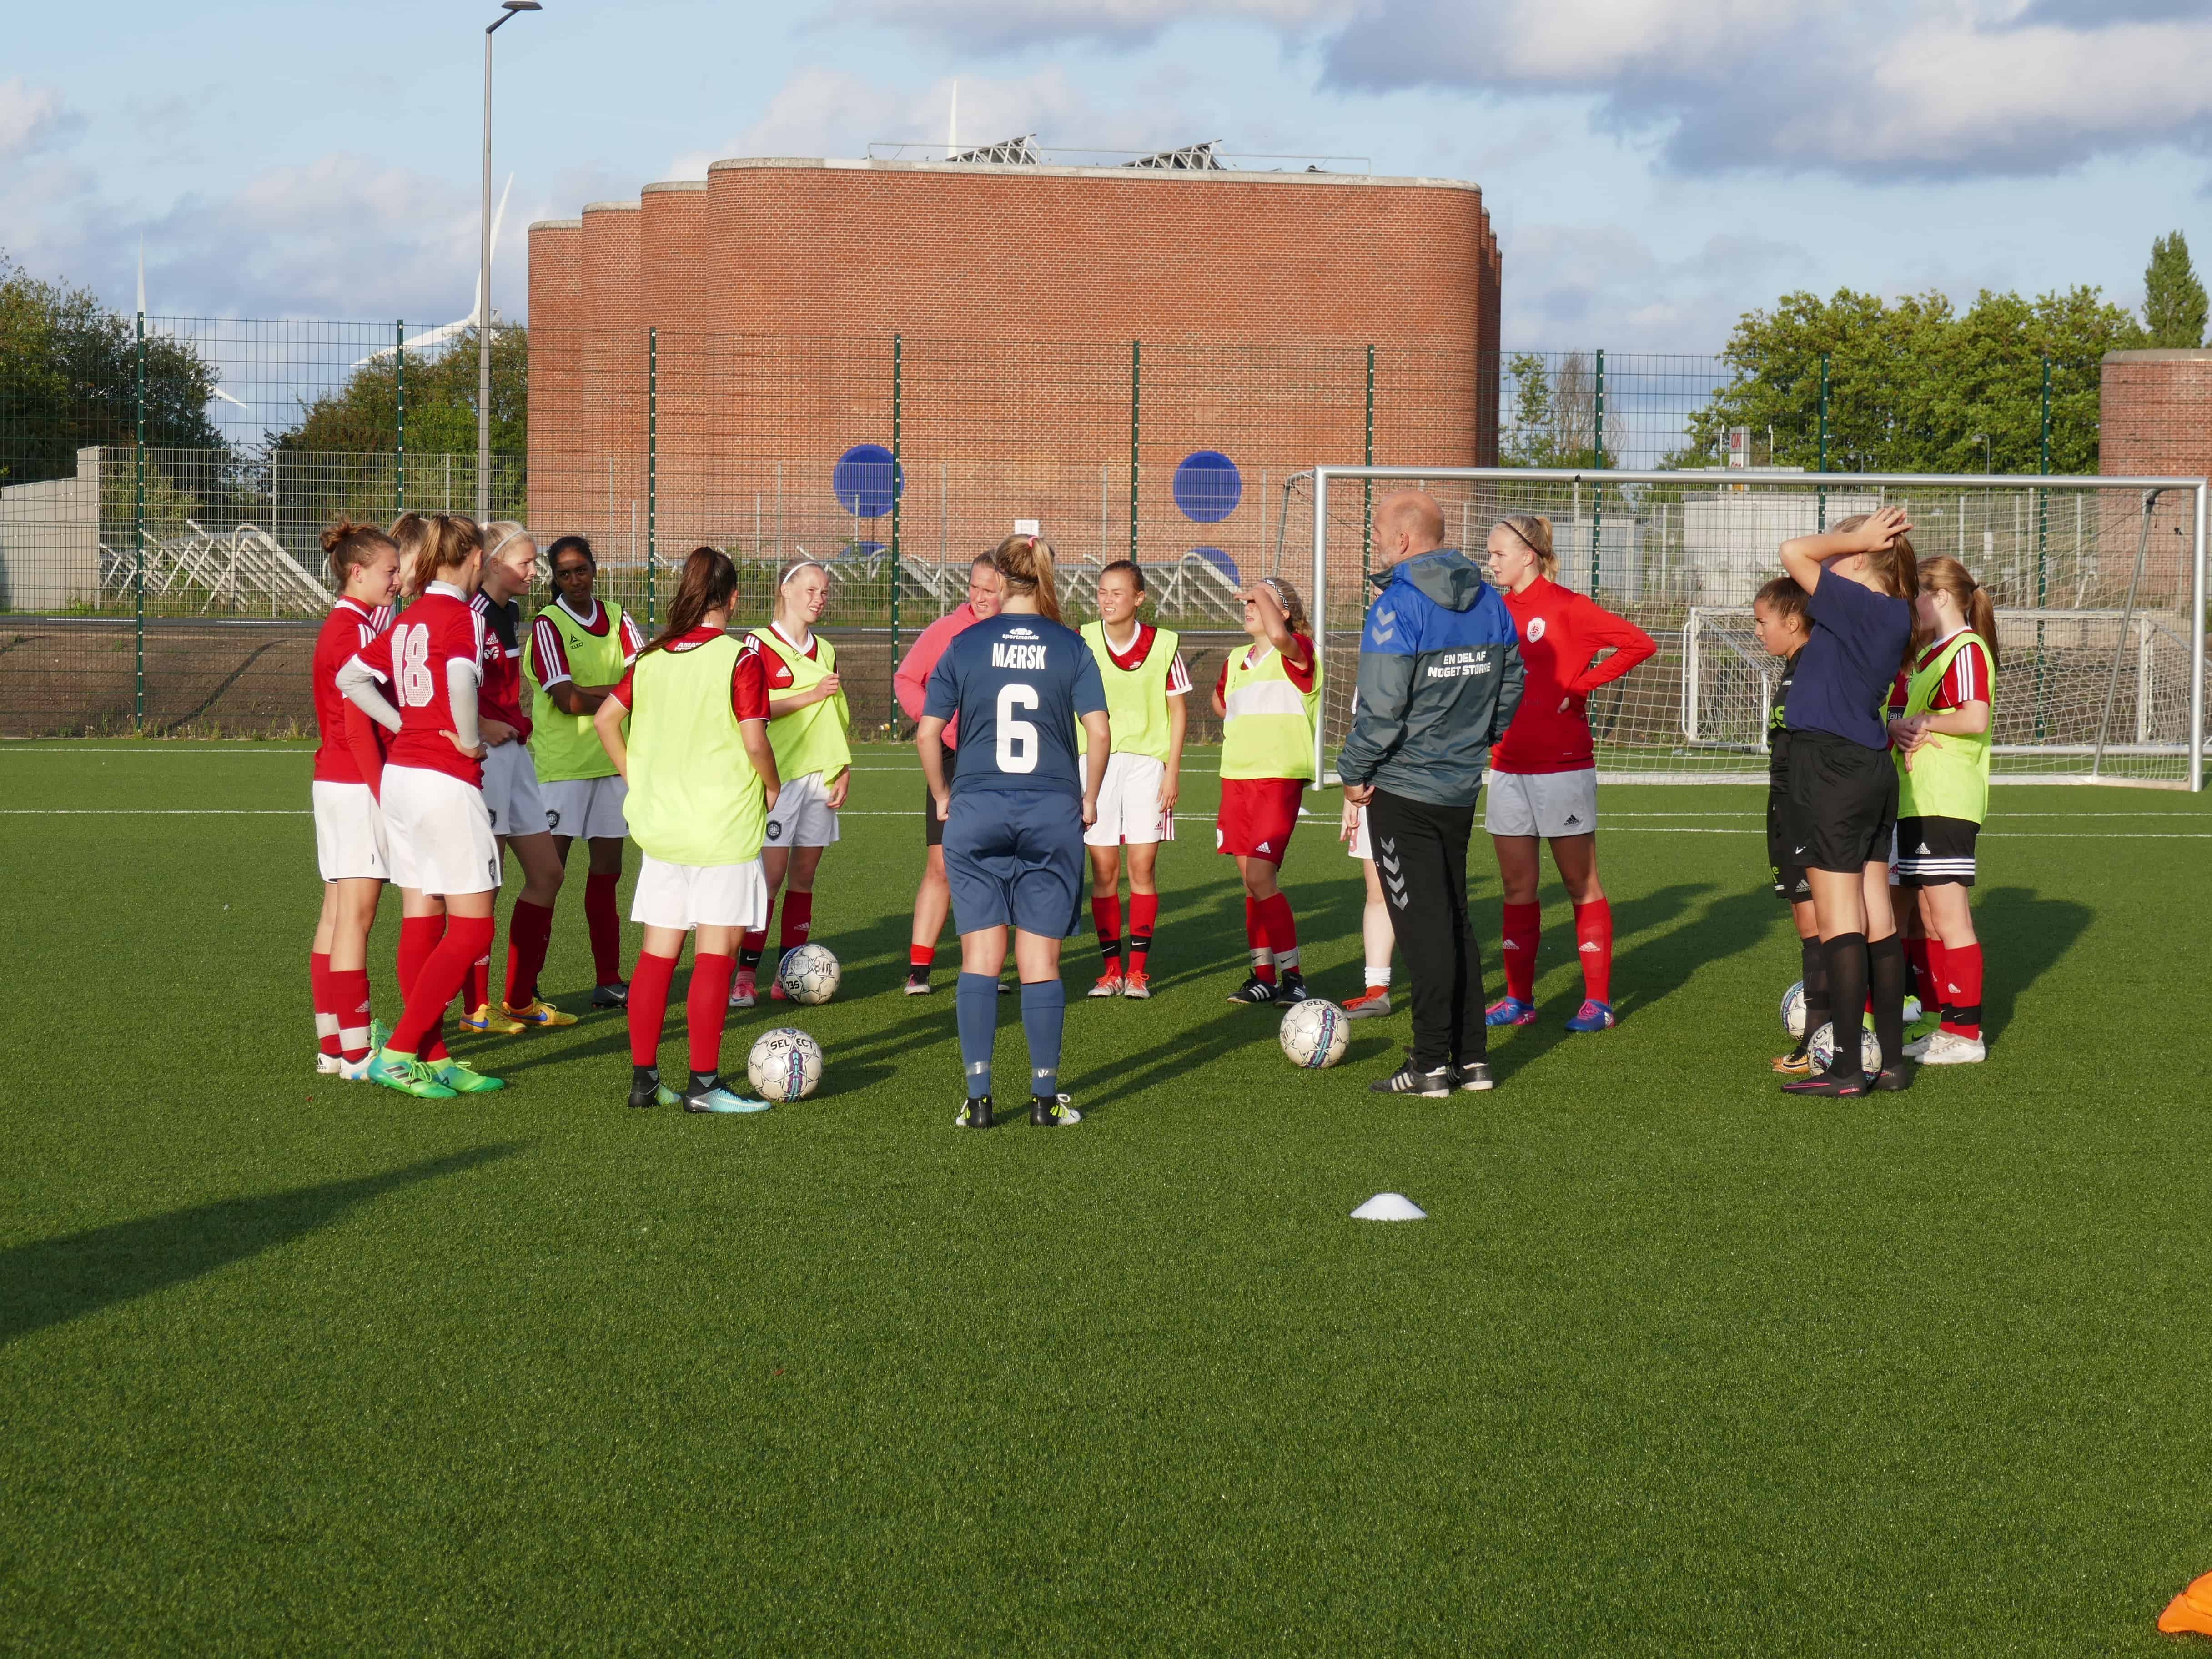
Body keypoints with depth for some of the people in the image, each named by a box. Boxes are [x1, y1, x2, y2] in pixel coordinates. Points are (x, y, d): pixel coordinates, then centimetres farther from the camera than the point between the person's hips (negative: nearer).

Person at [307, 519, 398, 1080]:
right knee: (356, 914, -8)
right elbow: (358, 726, -17)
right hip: (357, 786, -10)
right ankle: (355, 1052, -7)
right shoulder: (356, 630, -13)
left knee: (337, 913, 11)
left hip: (333, 781, 10)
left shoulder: (342, 626, 15)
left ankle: (332, 1042, 15)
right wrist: (385, 793, -17)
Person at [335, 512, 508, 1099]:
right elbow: (461, 679, -30)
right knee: (471, 929, -2)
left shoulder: (410, 619, 11)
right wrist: (469, 740, -15)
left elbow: (351, 677, 15)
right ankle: (399, 1053, -7)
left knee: (421, 922, 10)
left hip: (401, 773, 8)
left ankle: (435, 1058, 14)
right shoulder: (462, 616, -11)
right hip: (447, 782, -8)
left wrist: (406, 726, 11)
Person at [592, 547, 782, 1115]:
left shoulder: (653, 656, 5)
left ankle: (644, 1078, 12)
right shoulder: (741, 655, -11)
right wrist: (772, 787, 1)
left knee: (658, 950, 10)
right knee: (717, 952, -1)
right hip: (725, 823, -5)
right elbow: (754, 741, -16)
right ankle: (703, 1084, -1)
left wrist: (635, 778, 16)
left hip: (660, 823, 6)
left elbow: (605, 717, 9)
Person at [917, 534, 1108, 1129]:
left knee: (980, 958, 4)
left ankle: (978, 1098, 1)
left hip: (975, 811, 0)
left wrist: (943, 797, 12)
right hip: (1052, 813, 0)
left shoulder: (965, 645, 1)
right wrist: (1089, 800, 8)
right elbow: (1099, 731, -5)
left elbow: (927, 733, 0)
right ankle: (1045, 1097, 8)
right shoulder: (1070, 648, 1)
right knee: (1040, 961, 5)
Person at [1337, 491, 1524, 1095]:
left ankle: (1430, 1065, 0)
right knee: (1455, 920, 16)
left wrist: (1354, 772, -8)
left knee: (1423, 926, -3)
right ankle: (1472, 1057, 17)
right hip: (1462, 789, 7)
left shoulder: (1398, 608, -18)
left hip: (1403, 790, -7)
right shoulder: (1491, 603, 6)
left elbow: (1382, 707, -20)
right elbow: (1510, 688, 12)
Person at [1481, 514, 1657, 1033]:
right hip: (1508, 769, 6)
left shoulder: (1566, 607, -8)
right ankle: (1519, 998, 14)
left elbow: (1639, 643, -14)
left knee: (1582, 884, 1)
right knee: (1517, 886, 8)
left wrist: (1580, 685, -14)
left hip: (1562, 766, -6)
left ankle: (1598, 1000, 6)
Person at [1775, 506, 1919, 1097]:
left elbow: (1794, 552, -15)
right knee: (1878, 920, 10)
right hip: (1875, 770, 9)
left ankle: (1847, 1069, -6)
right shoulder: (1894, 615, 10)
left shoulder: (1854, 602, -14)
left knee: (1839, 920, -6)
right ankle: (1892, 1060, 13)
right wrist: (1875, 539, 17)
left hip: (1833, 770, -9)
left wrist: (1856, 538, -6)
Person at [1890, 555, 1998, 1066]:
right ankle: (1949, 1026, 18)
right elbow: (1907, 717, 18)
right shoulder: (1928, 655, 19)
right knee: (1931, 922, 13)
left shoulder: (1966, 650, -11)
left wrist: (1921, 722, -12)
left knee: (1950, 921, -8)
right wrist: (1901, 730, -4)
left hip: (1947, 805, -10)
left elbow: (1975, 718, -24)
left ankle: (1966, 1034, -5)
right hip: (1918, 804, 10)